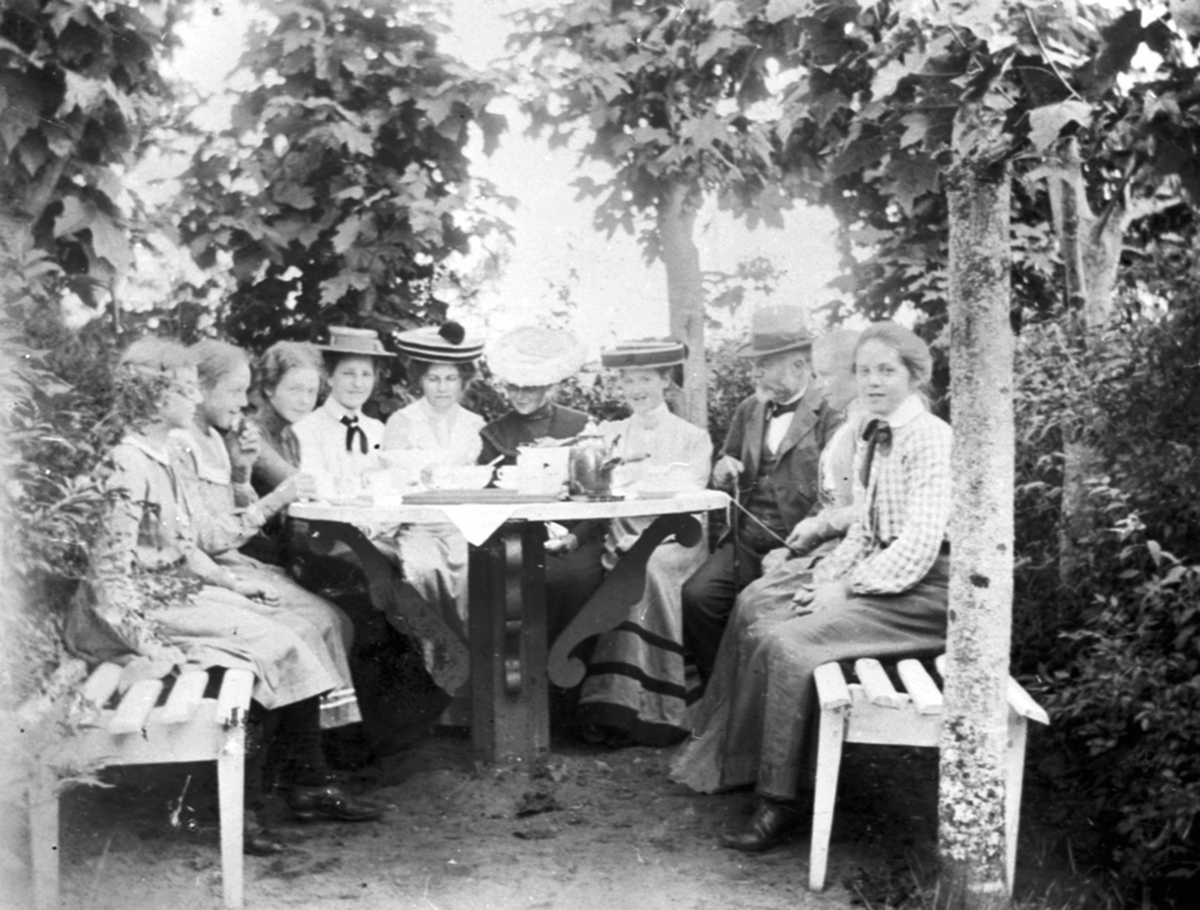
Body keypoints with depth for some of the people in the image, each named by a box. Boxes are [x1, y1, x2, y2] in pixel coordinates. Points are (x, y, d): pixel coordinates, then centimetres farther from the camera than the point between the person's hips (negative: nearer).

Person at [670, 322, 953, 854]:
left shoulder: (931, 439, -12)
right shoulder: (872, 439, 16)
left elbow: (919, 544, -19)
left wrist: (845, 589, -17)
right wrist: (825, 579, 1)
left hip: (922, 594, -8)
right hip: (875, 581, 9)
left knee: (786, 644, -23)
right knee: (759, 633, -6)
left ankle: (780, 802, -14)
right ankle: (731, 767, 3)